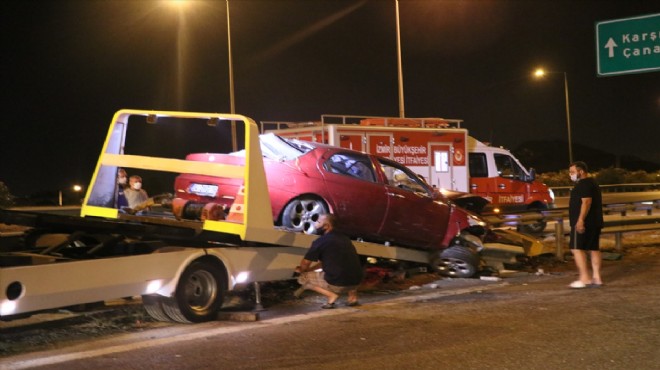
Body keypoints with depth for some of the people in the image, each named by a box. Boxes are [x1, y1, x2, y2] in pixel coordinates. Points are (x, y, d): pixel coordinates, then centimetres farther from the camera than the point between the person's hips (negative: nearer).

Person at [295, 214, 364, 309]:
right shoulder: (344, 238, 15)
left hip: (337, 284, -6)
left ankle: (331, 295, -3)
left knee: (303, 278, 13)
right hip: (356, 282, 7)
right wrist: (309, 269, 30)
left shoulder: (321, 241, -7)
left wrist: (301, 270, 27)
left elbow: (305, 263, 6)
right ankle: (352, 293, 18)